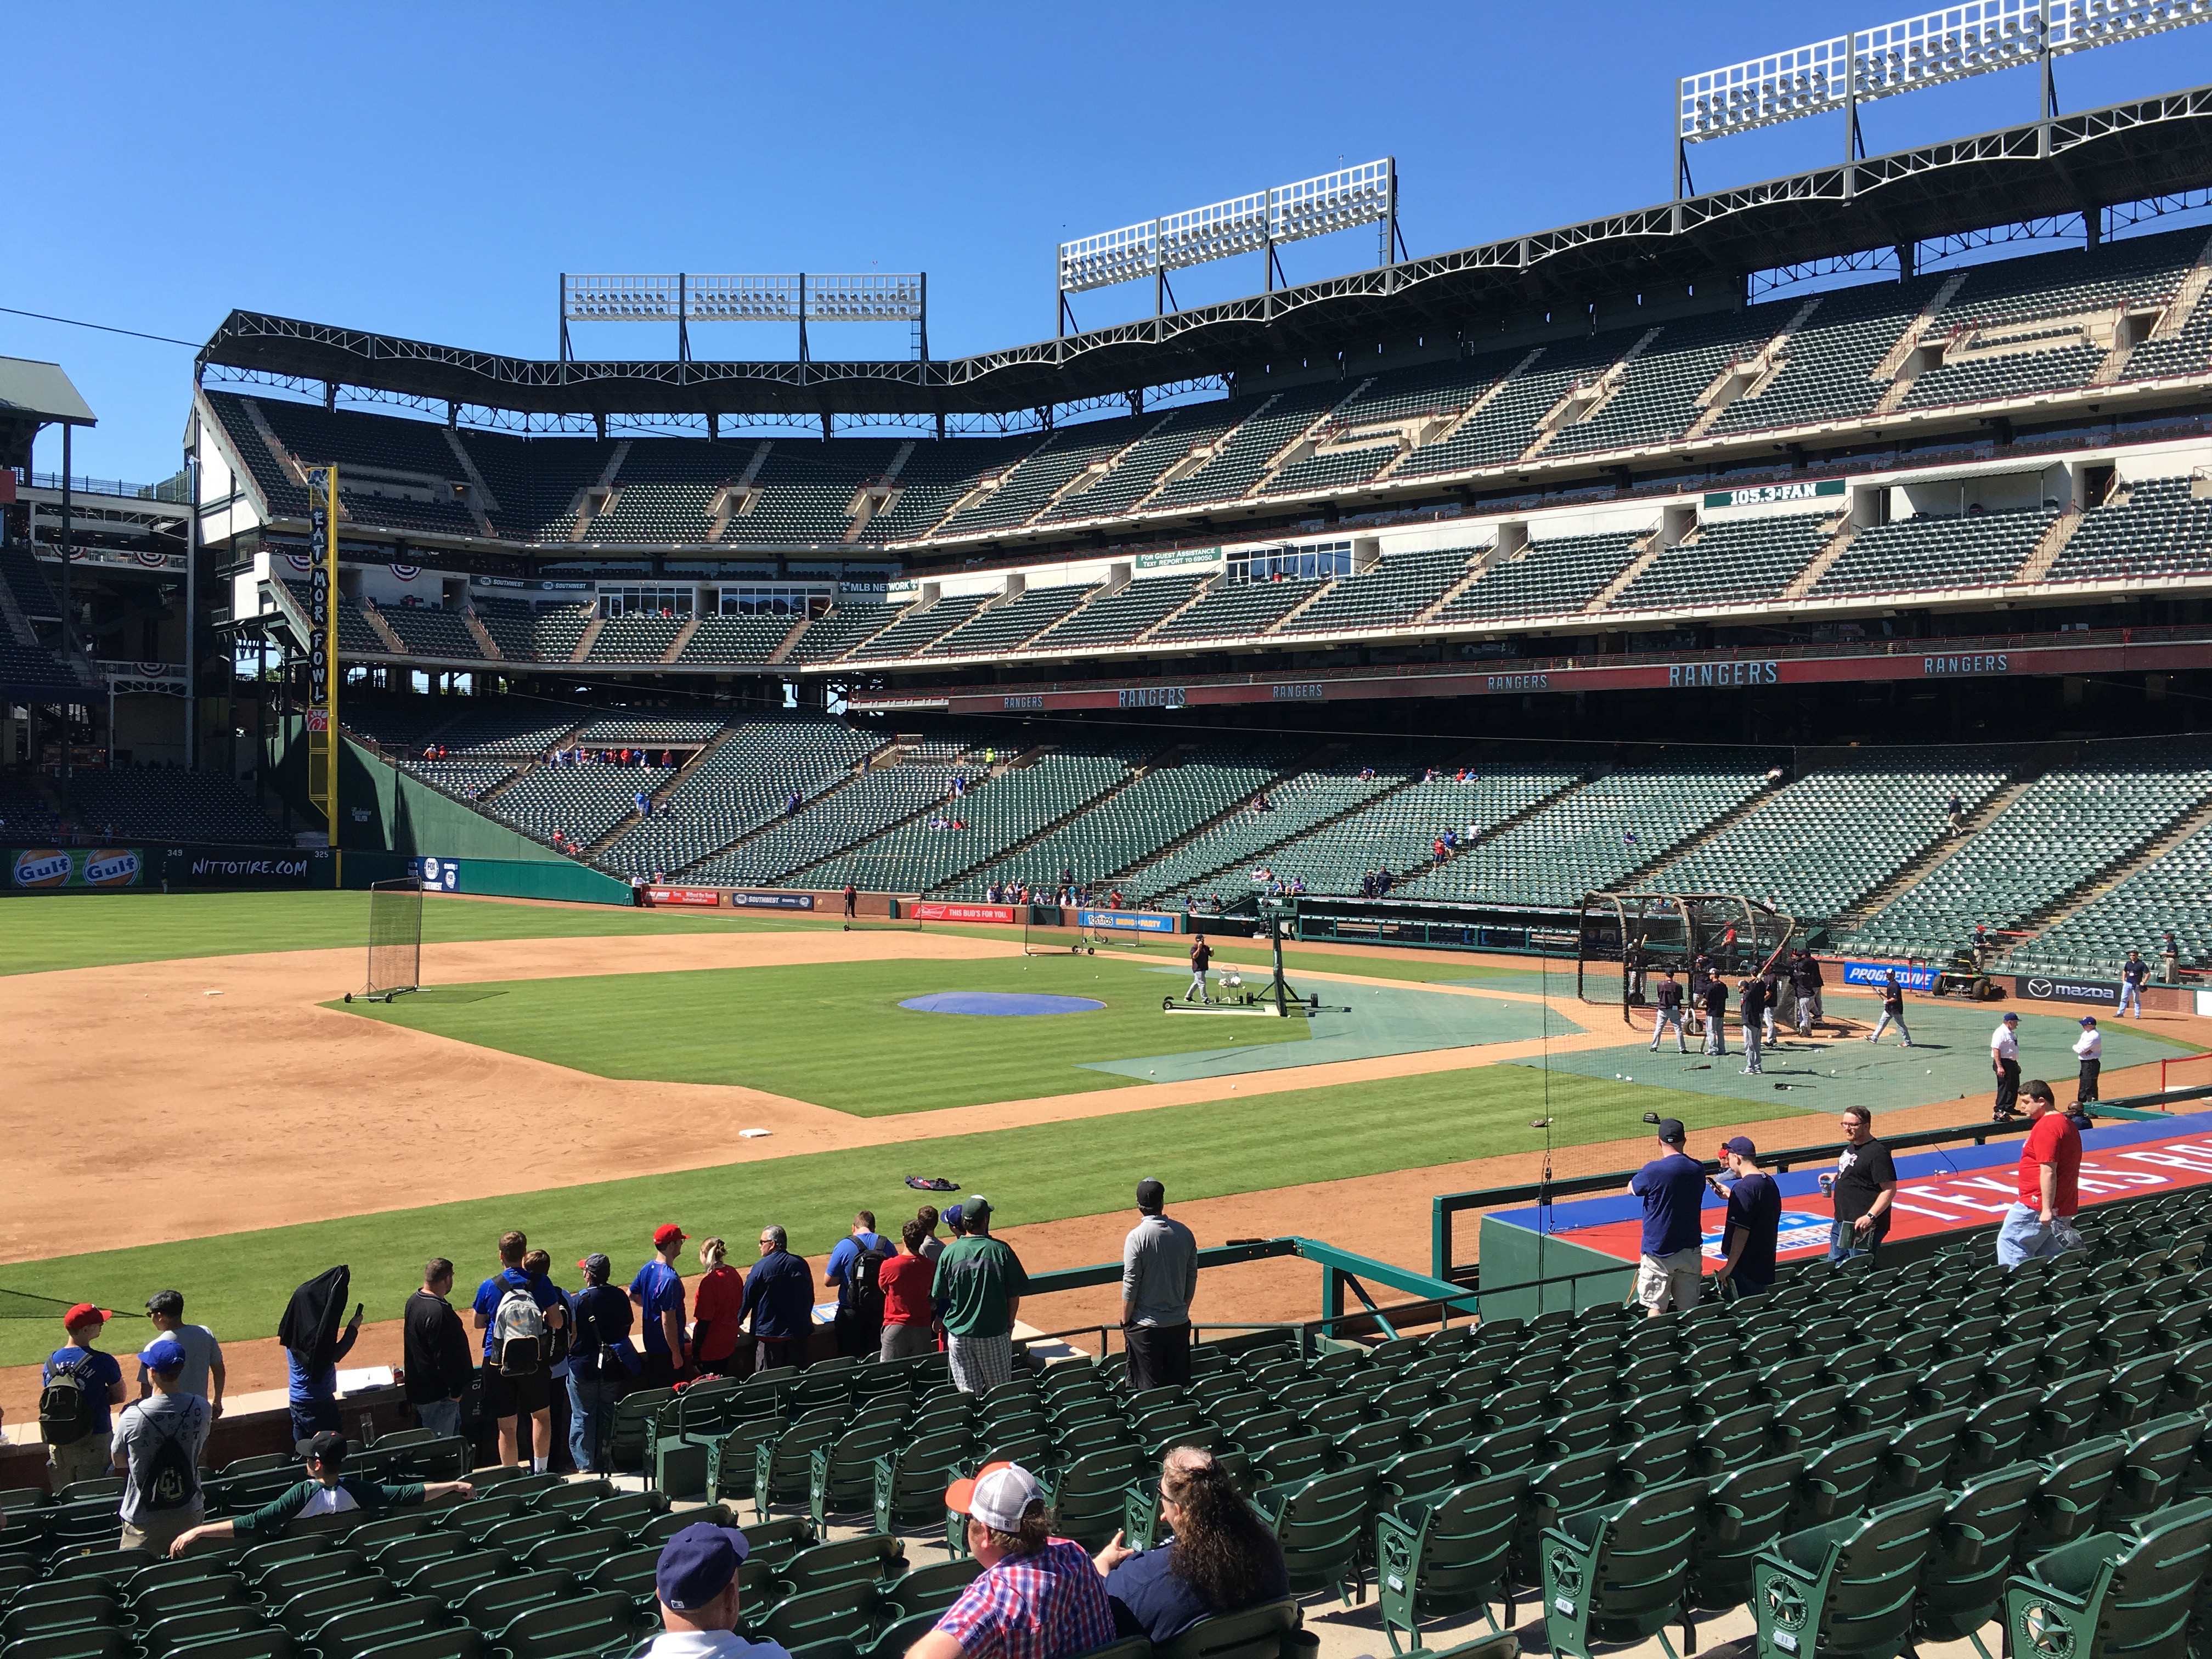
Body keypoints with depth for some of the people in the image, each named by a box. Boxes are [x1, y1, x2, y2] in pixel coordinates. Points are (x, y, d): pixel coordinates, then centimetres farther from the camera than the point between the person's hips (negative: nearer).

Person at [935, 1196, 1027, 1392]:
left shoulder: (949, 1252, -5)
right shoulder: (1001, 1250, -9)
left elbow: (940, 1295, 5)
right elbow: (1014, 1293, -3)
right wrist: (1010, 1324, 11)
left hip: (959, 1333, 2)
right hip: (995, 1332, -1)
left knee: (968, 1393, 8)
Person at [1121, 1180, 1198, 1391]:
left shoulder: (1137, 1237, -14)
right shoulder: (1184, 1233, 0)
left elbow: (1131, 1285, -13)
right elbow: (1192, 1278, 8)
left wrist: (1125, 1322, -2)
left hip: (1146, 1326, -5)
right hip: (1180, 1324, 5)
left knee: (1148, 1390, 2)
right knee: (1180, 1386, 14)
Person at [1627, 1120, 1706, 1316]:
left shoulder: (1654, 1170, -16)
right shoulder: (1698, 1169, 0)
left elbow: (1631, 1189, 2)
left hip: (1659, 1251, -5)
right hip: (1691, 1251, 5)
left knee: (1655, 1308, -1)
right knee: (1690, 1312, 10)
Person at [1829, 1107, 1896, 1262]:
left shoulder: (1877, 1153, -18)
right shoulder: (1851, 1146, 12)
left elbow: (1890, 1190, -21)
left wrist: (1870, 1216, -27)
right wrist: (1836, 1176, 13)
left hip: (1863, 1225, -10)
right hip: (1842, 1221, 10)